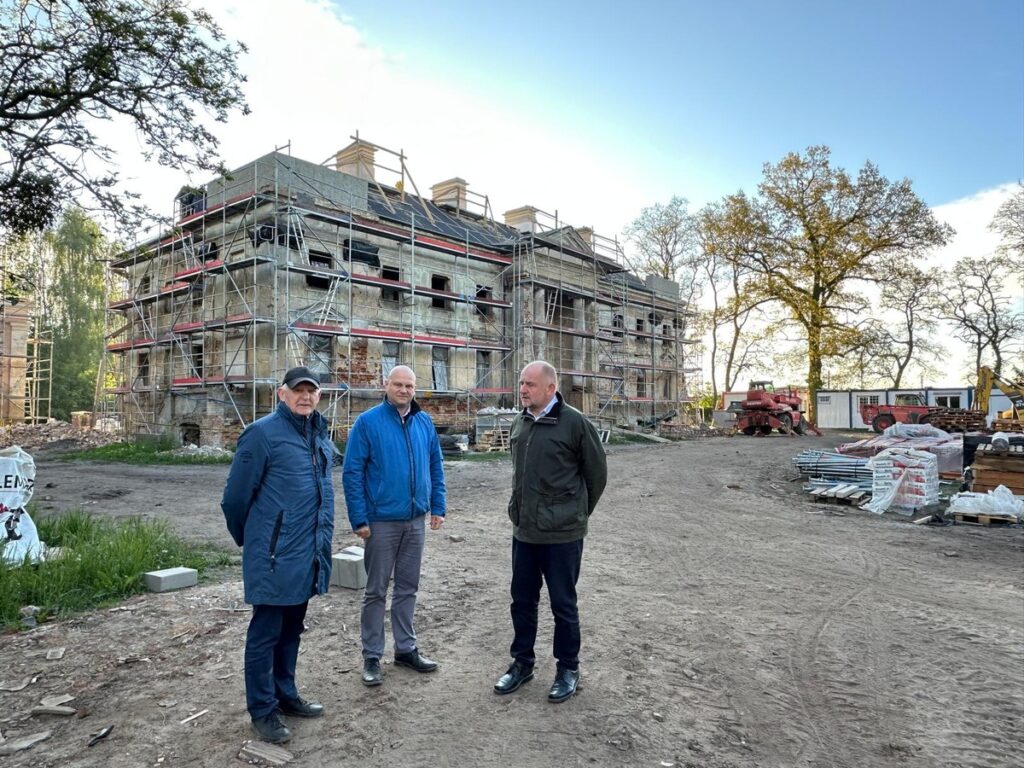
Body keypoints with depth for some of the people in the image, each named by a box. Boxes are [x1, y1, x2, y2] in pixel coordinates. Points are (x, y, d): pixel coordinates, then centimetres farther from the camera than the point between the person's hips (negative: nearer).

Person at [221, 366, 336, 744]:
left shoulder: (321, 436, 9)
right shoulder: (263, 433, -13)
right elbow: (236, 494, -8)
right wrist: (247, 538, 5)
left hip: (308, 553, 7)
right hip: (275, 555, -7)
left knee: (291, 628, 19)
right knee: (266, 632, 6)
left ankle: (285, 694, 34)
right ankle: (262, 709, 20)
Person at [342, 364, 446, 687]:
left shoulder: (424, 423, 5)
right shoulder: (367, 422, -9)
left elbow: (435, 467, 11)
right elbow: (352, 473, -10)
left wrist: (438, 506, 6)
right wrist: (359, 519, -13)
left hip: (415, 520, 4)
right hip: (381, 521, -4)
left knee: (408, 588, 15)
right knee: (376, 591, 7)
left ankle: (406, 648, 29)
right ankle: (372, 656, 20)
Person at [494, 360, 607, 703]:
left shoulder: (575, 423, -14)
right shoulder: (519, 423, 5)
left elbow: (597, 472, -5)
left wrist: (577, 514, 4)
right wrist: (521, 510, 14)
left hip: (562, 534, -6)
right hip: (523, 531, 6)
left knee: (563, 604, 9)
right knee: (522, 601, 17)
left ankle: (568, 669, 28)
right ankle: (522, 662, 35)